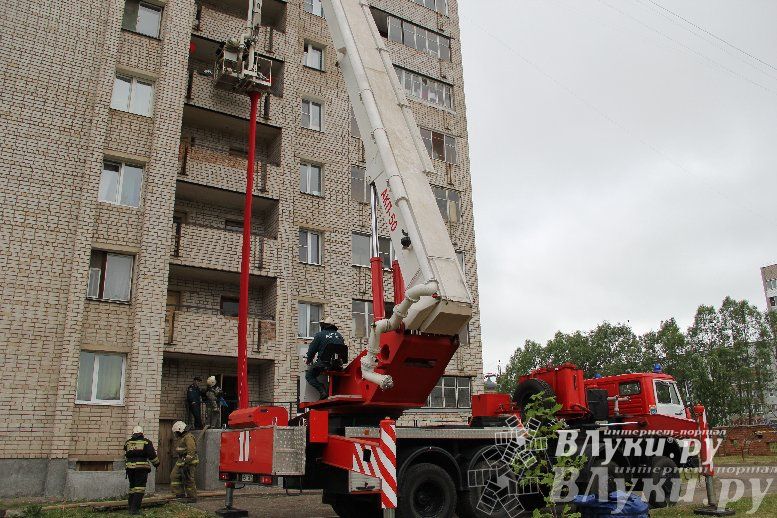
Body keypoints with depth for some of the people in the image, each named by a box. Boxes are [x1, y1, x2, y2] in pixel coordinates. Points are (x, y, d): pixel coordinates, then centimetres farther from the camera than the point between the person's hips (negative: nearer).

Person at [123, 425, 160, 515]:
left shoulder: (128, 443, 12)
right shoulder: (146, 442, 0)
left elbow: (125, 457, 22)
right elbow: (152, 455, 2)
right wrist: (157, 464, 16)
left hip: (130, 467, 4)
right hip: (142, 468, -4)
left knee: (132, 486, 19)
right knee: (140, 488, -3)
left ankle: (130, 506, 22)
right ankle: (135, 509, -8)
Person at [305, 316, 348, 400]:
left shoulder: (320, 335, 2)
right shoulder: (339, 335, 14)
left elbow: (312, 349, 6)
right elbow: (343, 351, 18)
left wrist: (308, 360, 24)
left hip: (324, 364, -5)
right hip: (338, 366, 5)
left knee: (309, 375, 9)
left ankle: (322, 391, -10)